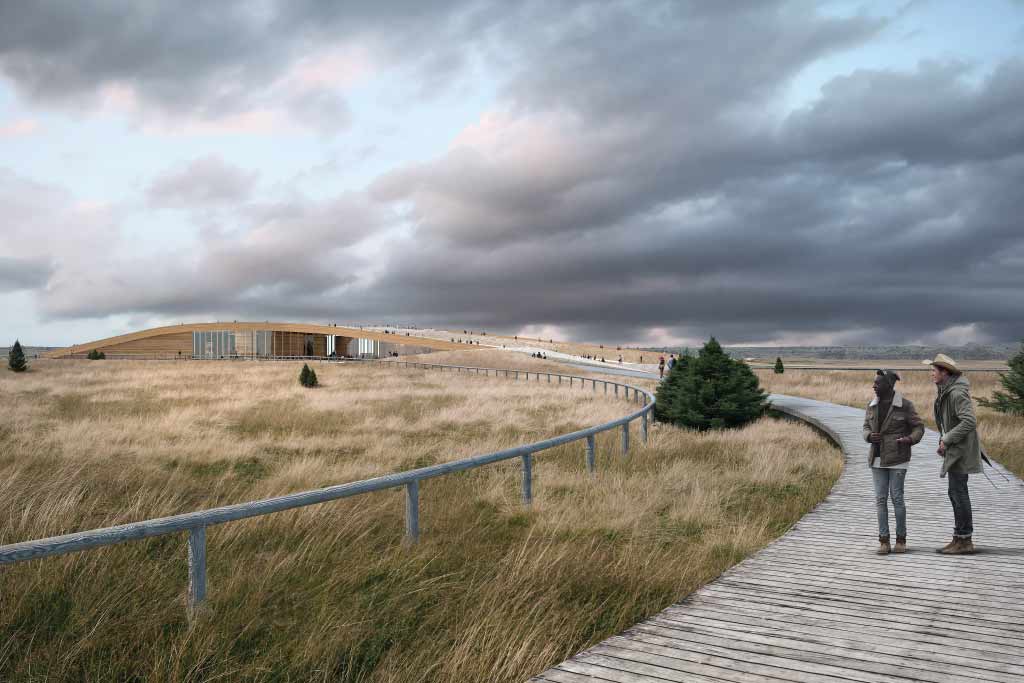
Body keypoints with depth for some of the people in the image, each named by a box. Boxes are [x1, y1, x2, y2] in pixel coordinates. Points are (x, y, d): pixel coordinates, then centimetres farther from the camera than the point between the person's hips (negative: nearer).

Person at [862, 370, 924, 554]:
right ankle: (884, 541, 7)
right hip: (878, 458, 4)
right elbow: (867, 429, 9)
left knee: (897, 498, -3)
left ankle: (901, 539, 13)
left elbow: (918, 427, -2)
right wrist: (870, 437, -14)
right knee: (880, 499, 1)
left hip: (897, 458, -4)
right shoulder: (872, 405, 4)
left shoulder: (905, 405, -9)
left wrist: (910, 439, -23)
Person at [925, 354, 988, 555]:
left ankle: (964, 541, 1)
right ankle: (959, 539, 18)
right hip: (954, 448, 10)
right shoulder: (944, 391, 11)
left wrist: (947, 440, -22)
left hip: (961, 448, -10)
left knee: (958, 492, -6)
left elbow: (969, 421, -28)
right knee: (955, 492, 12)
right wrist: (944, 442, 13)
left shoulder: (957, 393, -20)